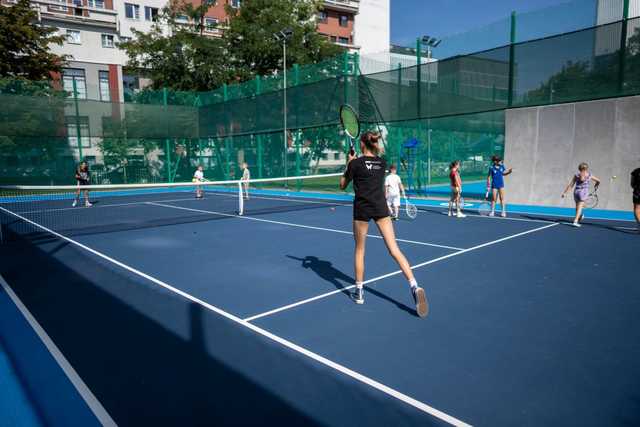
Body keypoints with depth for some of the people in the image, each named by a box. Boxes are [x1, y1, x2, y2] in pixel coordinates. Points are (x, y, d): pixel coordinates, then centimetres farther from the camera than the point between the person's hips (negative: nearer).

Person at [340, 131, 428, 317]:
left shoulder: (356, 163, -4)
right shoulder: (382, 163, 9)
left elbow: (343, 185, 8)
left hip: (362, 208, -3)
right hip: (381, 208, 3)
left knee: (359, 249, 13)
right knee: (394, 249, -2)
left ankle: (359, 292, 19)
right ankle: (414, 286, -15)